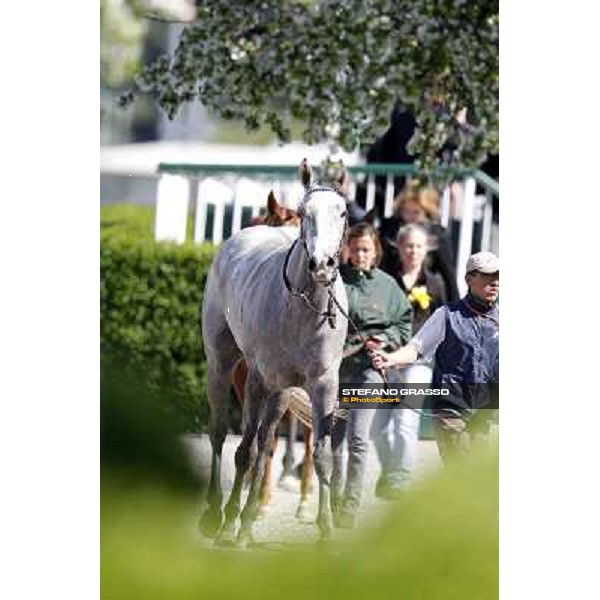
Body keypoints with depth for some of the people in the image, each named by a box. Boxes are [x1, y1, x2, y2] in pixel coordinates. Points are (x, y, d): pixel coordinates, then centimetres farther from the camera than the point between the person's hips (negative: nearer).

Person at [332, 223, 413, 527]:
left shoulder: (387, 285, 4)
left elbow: (405, 321, 14)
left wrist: (386, 339, -3)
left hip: (368, 367, -1)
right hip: (334, 365, 1)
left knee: (358, 439, -10)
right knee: (334, 439, 9)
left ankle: (351, 504, -6)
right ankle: (333, 502, 20)